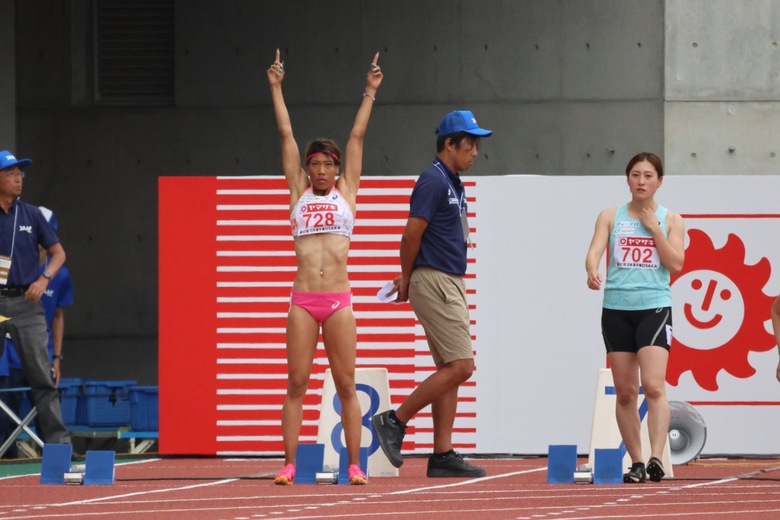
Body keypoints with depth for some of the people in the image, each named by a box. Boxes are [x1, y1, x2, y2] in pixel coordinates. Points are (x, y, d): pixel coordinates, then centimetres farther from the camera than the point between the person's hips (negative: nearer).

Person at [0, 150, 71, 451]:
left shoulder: (31, 215, 9)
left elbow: (58, 252, 13)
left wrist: (44, 279, -4)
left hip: (26, 302, 1)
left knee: (42, 375, -3)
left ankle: (57, 440, -4)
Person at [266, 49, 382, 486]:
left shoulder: (345, 194, 10)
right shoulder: (300, 193, 12)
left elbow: (357, 137, 12)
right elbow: (287, 135, 14)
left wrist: (371, 92, 14)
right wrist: (276, 88, 18)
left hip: (339, 301, -1)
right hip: (303, 300, 1)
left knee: (346, 385, 1)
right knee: (297, 384, 0)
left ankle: (354, 465, 2)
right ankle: (290, 465, 1)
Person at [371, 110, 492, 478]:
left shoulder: (453, 184, 17)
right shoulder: (433, 180, -13)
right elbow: (412, 234, -15)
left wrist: (408, 279, 9)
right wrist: (407, 279, -1)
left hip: (451, 284, 10)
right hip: (433, 282, -10)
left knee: (450, 370, 8)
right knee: (460, 366, -12)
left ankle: (442, 455, 8)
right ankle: (394, 421, -5)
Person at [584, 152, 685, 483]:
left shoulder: (670, 220, 8)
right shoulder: (611, 216, 9)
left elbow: (676, 264, -1)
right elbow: (595, 250, -6)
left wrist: (653, 228, -5)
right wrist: (592, 271, -27)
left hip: (654, 307, -2)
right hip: (616, 308, 2)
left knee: (653, 385, -18)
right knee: (625, 392, 4)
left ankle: (656, 458, -25)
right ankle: (636, 462, 12)